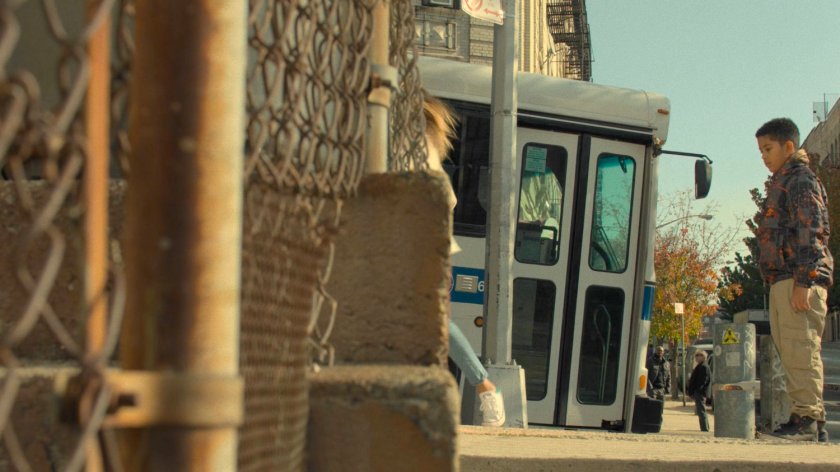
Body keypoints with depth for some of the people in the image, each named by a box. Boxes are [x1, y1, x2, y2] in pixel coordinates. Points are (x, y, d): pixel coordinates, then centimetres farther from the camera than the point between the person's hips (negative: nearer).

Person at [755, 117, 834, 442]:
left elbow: (810, 233, -13)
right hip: (781, 281, 10)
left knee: (800, 349, -12)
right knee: (788, 351, 7)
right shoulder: (780, 184, 26)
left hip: (799, 280, -10)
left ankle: (808, 418, -14)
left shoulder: (802, 180, -3)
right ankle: (812, 422, 9)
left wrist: (803, 281, -21)